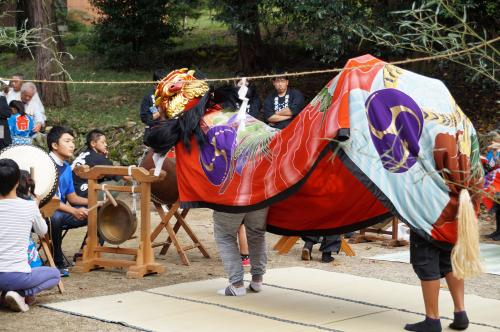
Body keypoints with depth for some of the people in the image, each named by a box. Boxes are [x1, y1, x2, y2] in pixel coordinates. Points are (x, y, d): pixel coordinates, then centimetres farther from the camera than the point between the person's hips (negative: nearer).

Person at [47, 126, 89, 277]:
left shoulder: (67, 168, 11)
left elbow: (72, 197, 14)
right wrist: (74, 211, -29)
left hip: (62, 210, 8)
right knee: (56, 217, -40)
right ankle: (58, 264, -24)